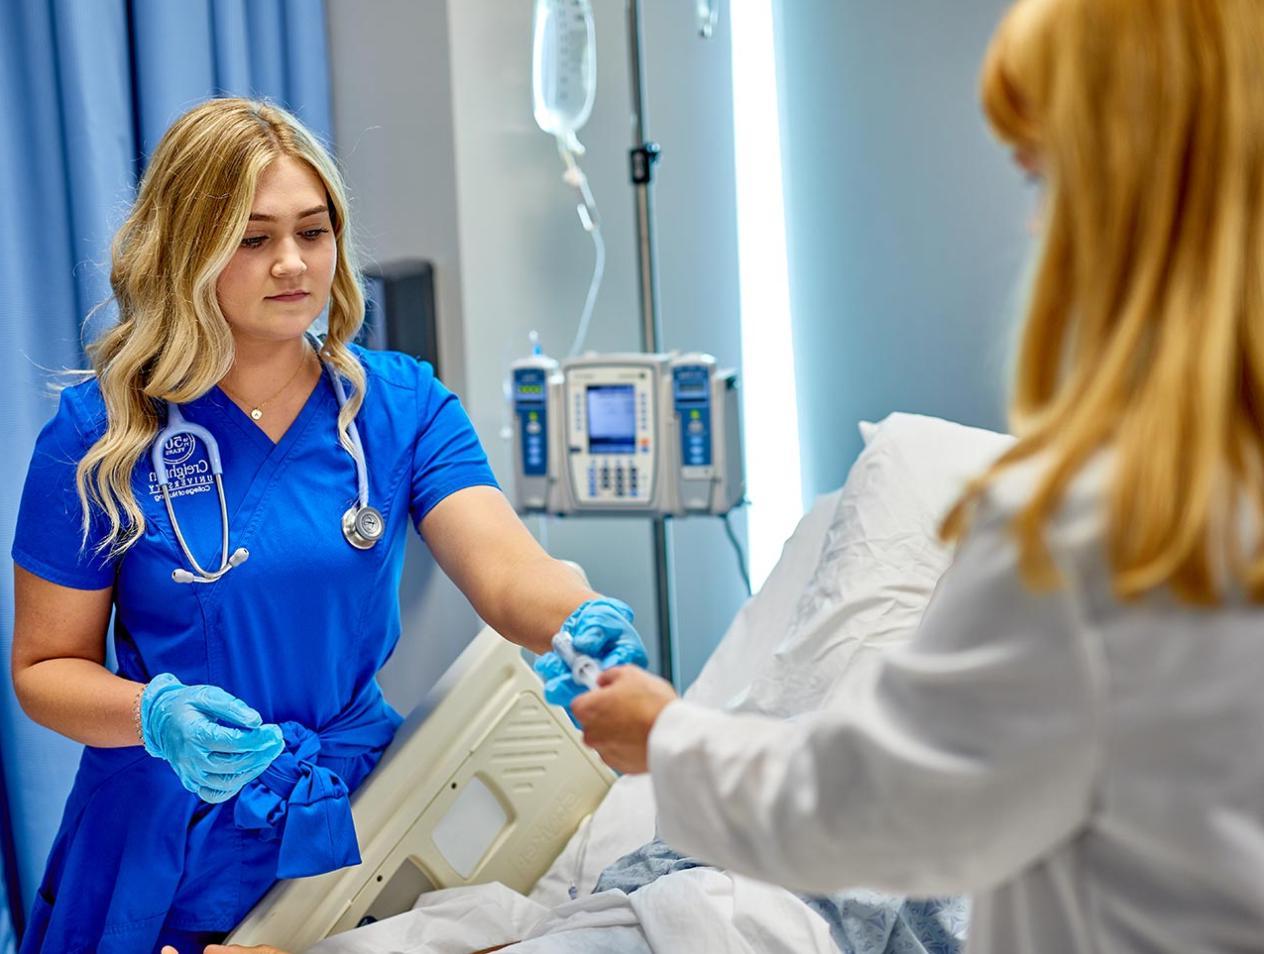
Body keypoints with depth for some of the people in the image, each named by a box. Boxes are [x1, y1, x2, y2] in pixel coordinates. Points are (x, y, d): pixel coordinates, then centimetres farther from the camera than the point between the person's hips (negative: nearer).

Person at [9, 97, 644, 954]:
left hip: (355, 826, 2)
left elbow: (508, 571, -17)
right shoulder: (99, 436, -10)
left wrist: (586, 620, -39)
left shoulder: (402, 404, -4)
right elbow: (45, 668, -5)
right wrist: (158, 716, -25)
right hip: (172, 851, -2)